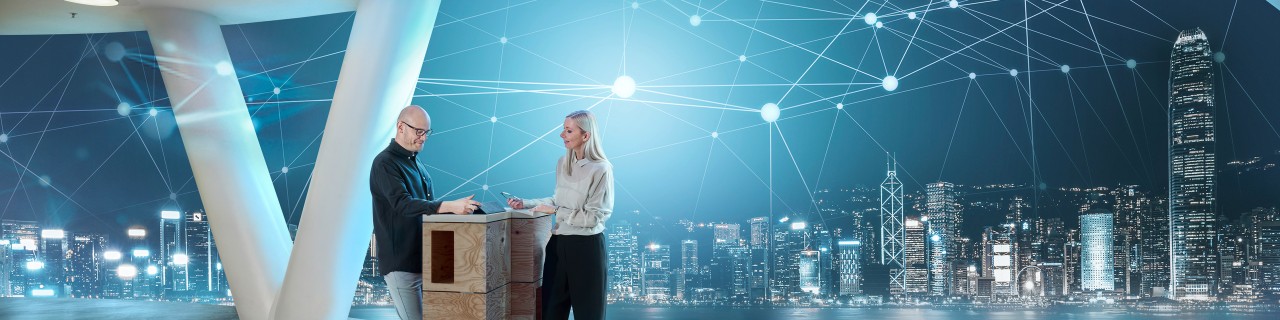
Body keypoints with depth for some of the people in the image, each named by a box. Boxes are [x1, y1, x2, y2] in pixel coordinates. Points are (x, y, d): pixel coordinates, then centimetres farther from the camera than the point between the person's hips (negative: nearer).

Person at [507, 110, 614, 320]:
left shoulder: (601, 169, -17)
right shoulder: (563, 163, 5)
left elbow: (593, 217, -17)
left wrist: (555, 211, -14)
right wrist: (525, 204, 8)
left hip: (586, 247, -7)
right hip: (559, 243, 7)